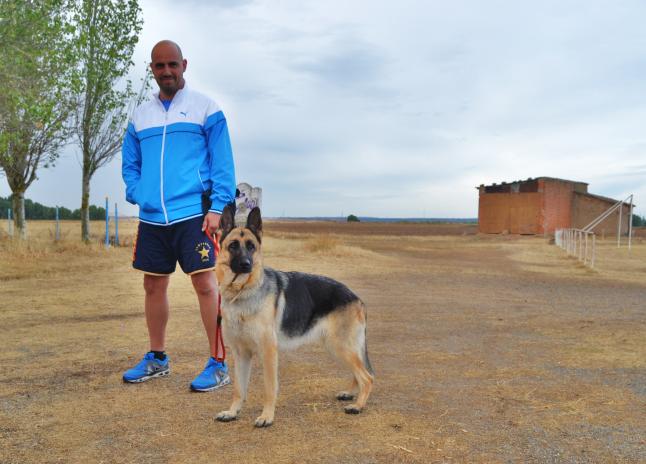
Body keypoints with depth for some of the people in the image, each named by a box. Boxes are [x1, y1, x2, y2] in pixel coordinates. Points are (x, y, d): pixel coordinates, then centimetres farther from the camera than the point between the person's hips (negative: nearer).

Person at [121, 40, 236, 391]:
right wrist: (139, 195, 2)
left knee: (205, 284, -8)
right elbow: (130, 164, 20)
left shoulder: (206, 109, 2)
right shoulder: (140, 116, 16)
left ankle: (219, 364, 0)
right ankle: (157, 358, 27)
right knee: (153, 286, 12)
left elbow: (222, 164, -3)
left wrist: (218, 208, -12)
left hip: (193, 214, -5)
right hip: (151, 218, 5)